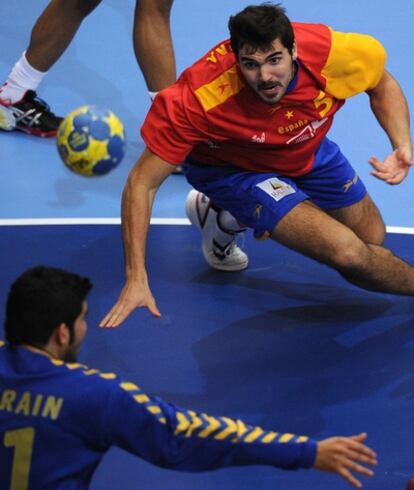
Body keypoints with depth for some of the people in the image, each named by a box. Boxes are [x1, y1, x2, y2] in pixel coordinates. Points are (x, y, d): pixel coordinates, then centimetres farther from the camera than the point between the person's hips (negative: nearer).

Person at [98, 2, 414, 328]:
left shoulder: (332, 52, -33)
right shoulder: (200, 98, -41)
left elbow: (383, 84, -9)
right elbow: (142, 183, -33)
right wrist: (136, 279, -37)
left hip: (308, 151, 5)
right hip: (230, 168, -5)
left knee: (372, 238, 23)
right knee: (347, 253, -23)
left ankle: (226, 218, 30)